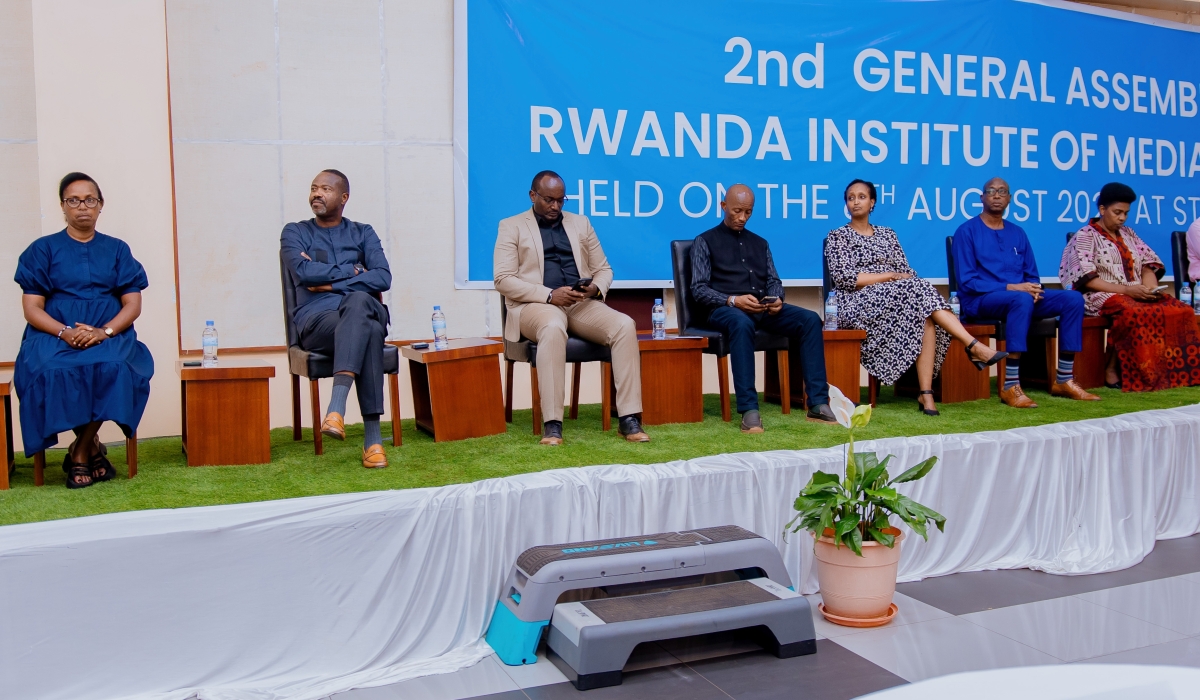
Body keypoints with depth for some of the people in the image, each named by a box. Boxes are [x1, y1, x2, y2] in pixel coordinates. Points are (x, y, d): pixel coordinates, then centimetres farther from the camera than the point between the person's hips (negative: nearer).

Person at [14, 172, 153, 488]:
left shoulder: (117, 249, 12)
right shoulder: (42, 249, 9)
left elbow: (133, 305, 4)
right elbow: (32, 308, 2)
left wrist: (104, 332, -16)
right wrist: (65, 332, -18)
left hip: (110, 335, 0)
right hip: (53, 335, 0)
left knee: (114, 368, -34)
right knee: (50, 372, -34)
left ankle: (80, 452, -14)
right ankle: (93, 447, -10)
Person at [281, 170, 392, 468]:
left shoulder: (363, 233, 20)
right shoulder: (295, 233, 17)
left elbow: (383, 278, 2)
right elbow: (304, 272, -5)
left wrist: (331, 283, -5)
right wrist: (352, 271, 0)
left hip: (364, 309, 2)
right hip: (317, 320, -1)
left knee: (357, 301, -39)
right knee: (368, 331, -37)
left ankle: (337, 408, -46)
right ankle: (372, 436, -41)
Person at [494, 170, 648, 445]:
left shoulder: (581, 223, 19)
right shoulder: (511, 226, 7)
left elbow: (604, 269, 18)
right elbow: (503, 279, -4)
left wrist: (595, 288, -8)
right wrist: (549, 295, -17)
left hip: (582, 303, 4)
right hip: (536, 304, -4)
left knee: (624, 325, -26)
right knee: (553, 327, -40)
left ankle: (629, 418, -27)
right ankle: (552, 424, -39)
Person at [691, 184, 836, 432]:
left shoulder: (760, 243, 25)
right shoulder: (705, 241, 9)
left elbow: (774, 281, 17)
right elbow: (699, 289, -1)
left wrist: (777, 299, -8)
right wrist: (733, 300, -18)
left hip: (763, 309, 5)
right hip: (725, 309, -5)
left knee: (810, 319, -22)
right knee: (742, 323, -41)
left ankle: (818, 403, -26)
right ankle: (749, 410, -44)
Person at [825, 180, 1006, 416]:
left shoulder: (887, 234, 22)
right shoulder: (837, 236, 9)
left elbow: (907, 272, 15)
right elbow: (843, 277, -6)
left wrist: (905, 279, -11)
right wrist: (890, 275, -9)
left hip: (899, 298, 4)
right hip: (858, 304, -4)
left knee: (927, 319, -31)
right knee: (917, 290, -30)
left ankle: (926, 394, -37)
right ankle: (974, 346, -34)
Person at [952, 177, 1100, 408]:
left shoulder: (1018, 233, 17)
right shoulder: (967, 231, -1)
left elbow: (1032, 276, 19)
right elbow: (966, 281, -10)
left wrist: (1033, 289, -7)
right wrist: (1009, 287, -19)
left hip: (1020, 297, 6)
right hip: (980, 301, -6)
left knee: (1073, 298, -14)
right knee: (1022, 299, -37)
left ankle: (1063, 380, -11)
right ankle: (1009, 385, -39)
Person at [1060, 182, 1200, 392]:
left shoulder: (1128, 234, 20)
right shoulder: (1085, 236, 0)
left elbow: (1147, 264, 15)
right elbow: (1087, 279, -11)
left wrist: (1151, 287, -9)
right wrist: (1125, 290, -21)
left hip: (1137, 296, 6)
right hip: (1102, 297, -6)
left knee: (1180, 310, -20)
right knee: (1134, 314, -38)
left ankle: (1174, 370, -19)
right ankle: (1111, 371, -25)